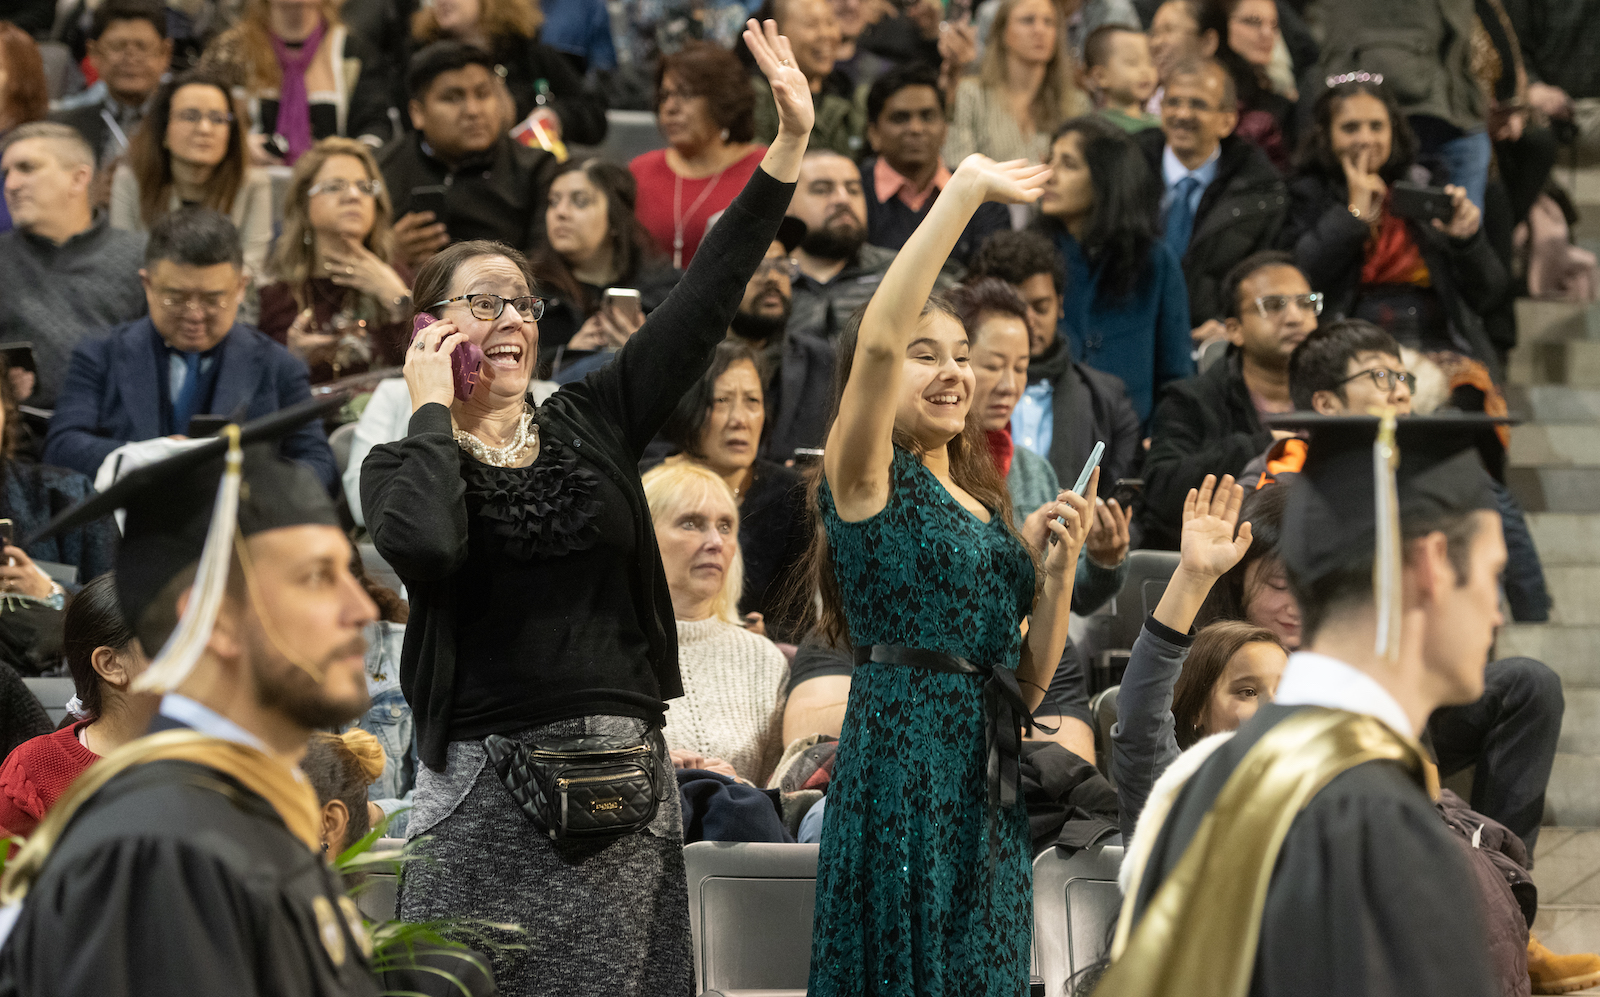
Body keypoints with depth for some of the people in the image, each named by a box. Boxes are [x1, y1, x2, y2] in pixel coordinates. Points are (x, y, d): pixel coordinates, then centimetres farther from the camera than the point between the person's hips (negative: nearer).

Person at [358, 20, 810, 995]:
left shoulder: (591, 423, 12)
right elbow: (423, 545, -22)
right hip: (488, 784, -3)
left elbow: (704, 303, 5)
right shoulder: (401, 465, 3)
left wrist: (791, 142, -2)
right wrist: (433, 410, -8)